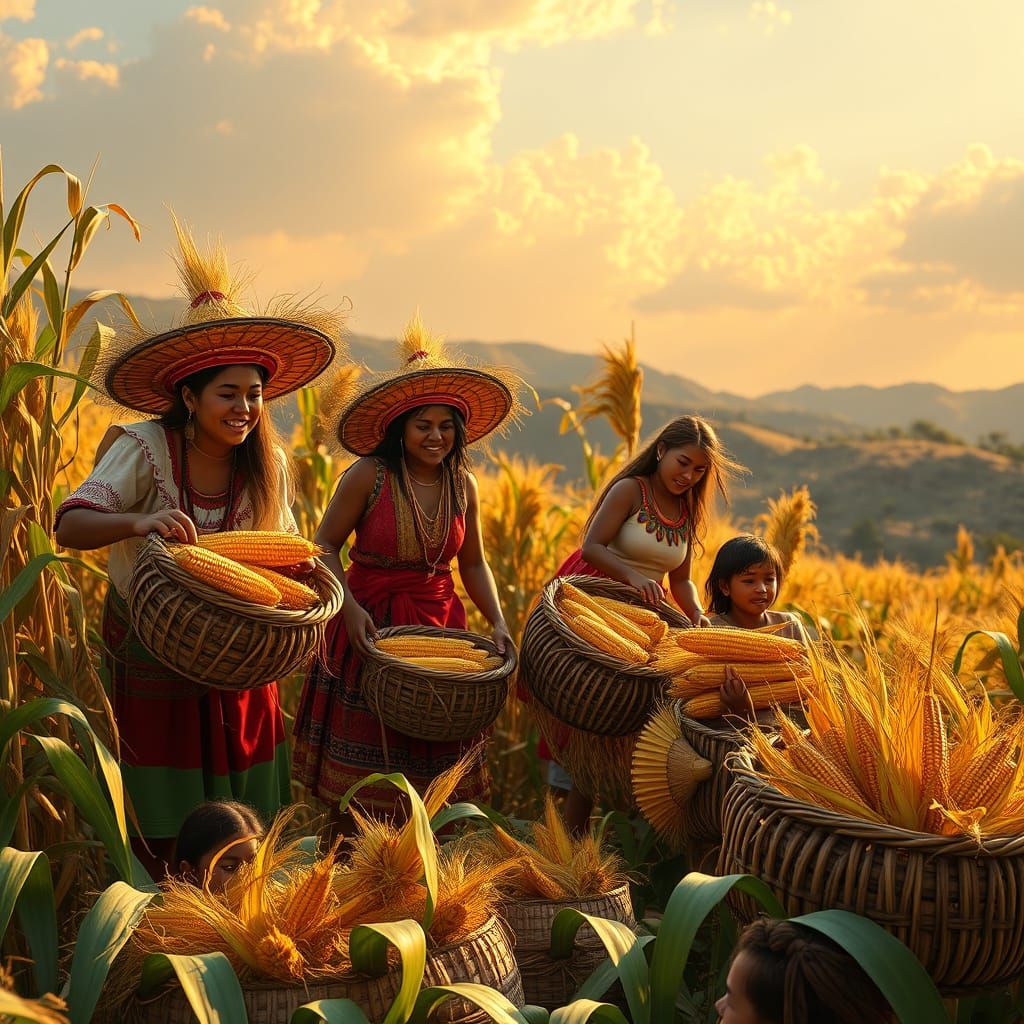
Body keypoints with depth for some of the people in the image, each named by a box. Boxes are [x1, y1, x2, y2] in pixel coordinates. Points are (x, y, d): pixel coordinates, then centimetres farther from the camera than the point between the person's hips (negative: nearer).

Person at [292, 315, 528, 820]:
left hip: (438, 624, 4)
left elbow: (473, 563, 11)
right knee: (358, 775, 4)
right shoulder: (367, 476, -12)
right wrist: (350, 609, -19)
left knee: (432, 762, 9)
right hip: (371, 625, -4)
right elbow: (325, 545, -6)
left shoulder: (462, 485, 2)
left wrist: (497, 621, -2)